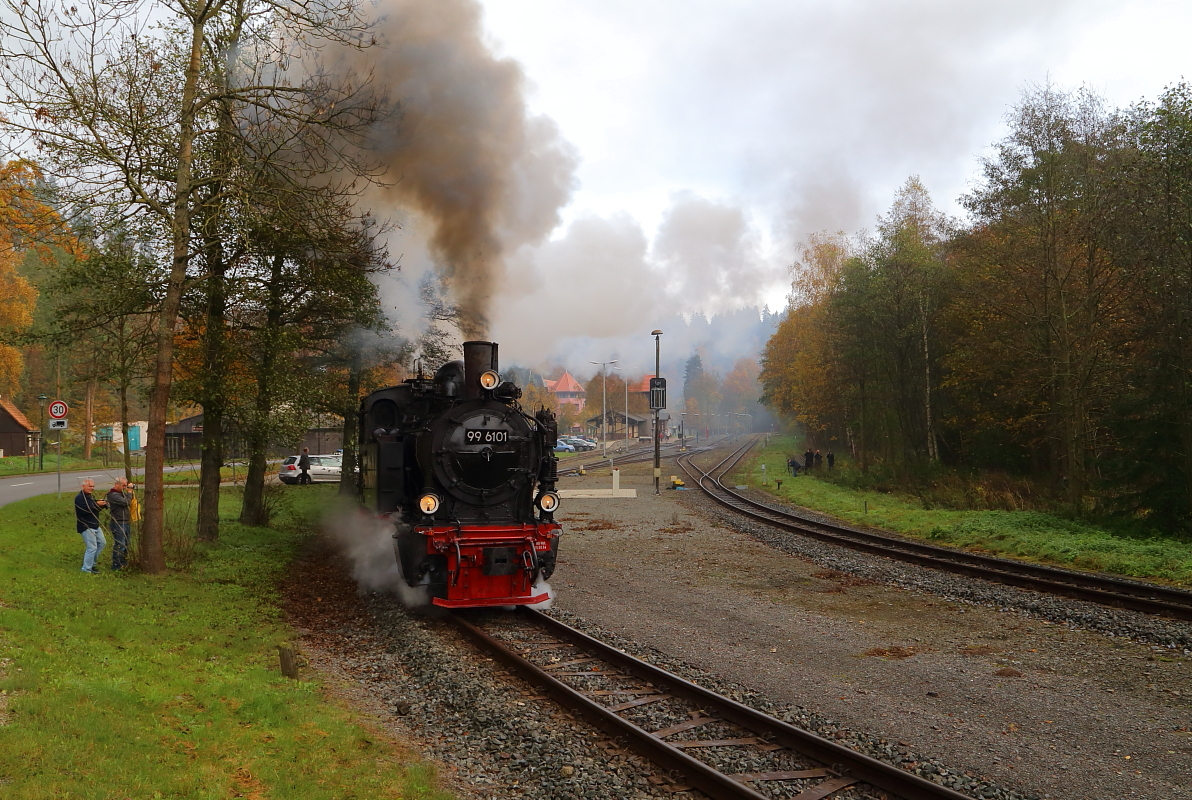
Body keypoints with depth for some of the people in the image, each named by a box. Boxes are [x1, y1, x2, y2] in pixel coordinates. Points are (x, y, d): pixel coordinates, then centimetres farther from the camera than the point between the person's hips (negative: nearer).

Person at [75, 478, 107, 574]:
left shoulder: (90, 496, 16)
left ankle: (91, 562, 28)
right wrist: (96, 504, -26)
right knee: (92, 547, -9)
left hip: (95, 525, 10)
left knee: (102, 543, 16)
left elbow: (95, 508, 21)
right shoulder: (79, 498, -15)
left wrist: (103, 504, 2)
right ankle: (87, 568, 1)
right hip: (86, 527, -10)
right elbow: (85, 510, -28)